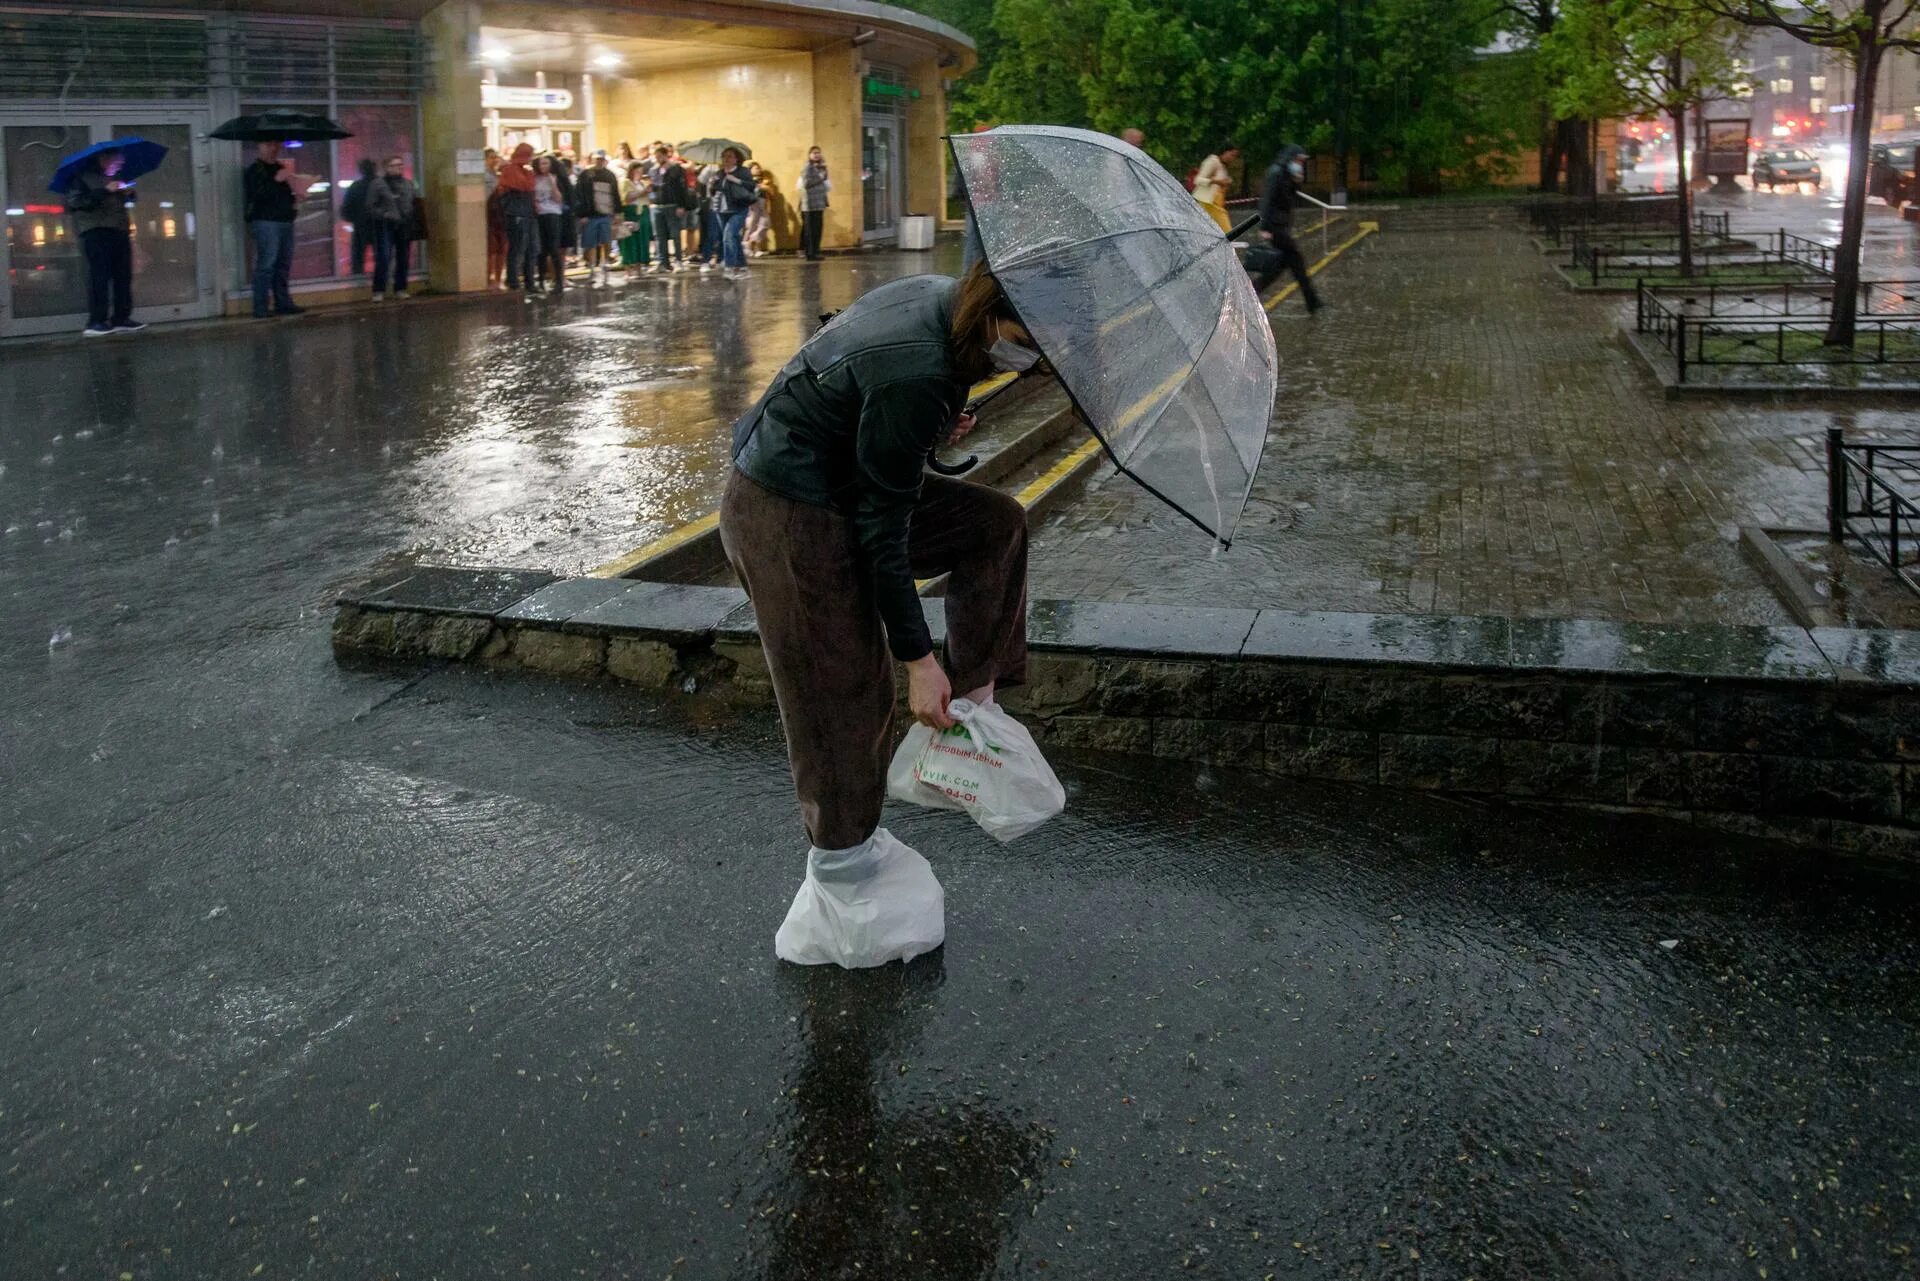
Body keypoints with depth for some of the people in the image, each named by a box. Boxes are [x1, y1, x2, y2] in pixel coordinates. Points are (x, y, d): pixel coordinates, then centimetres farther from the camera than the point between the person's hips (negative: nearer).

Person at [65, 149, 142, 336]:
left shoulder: (114, 177, 22)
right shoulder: (83, 177, 0)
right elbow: (77, 201, -13)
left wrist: (128, 193, 9)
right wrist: (105, 191, -17)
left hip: (120, 229, 7)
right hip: (95, 230, -7)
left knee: (123, 275, 2)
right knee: (99, 276, -11)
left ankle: (121, 318, 7)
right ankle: (96, 322, -12)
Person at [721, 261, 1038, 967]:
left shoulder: (940, 296, -5)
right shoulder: (915, 374, -32)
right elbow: (882, 531, -26)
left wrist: (936, 425, 1)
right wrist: (918, 656, -19)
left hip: (836, 481, 10)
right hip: (789, 520, -9)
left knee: (995, 523, 7)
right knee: (843, 693, 1)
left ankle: (973, 698, 12)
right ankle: (842, 865, 18)